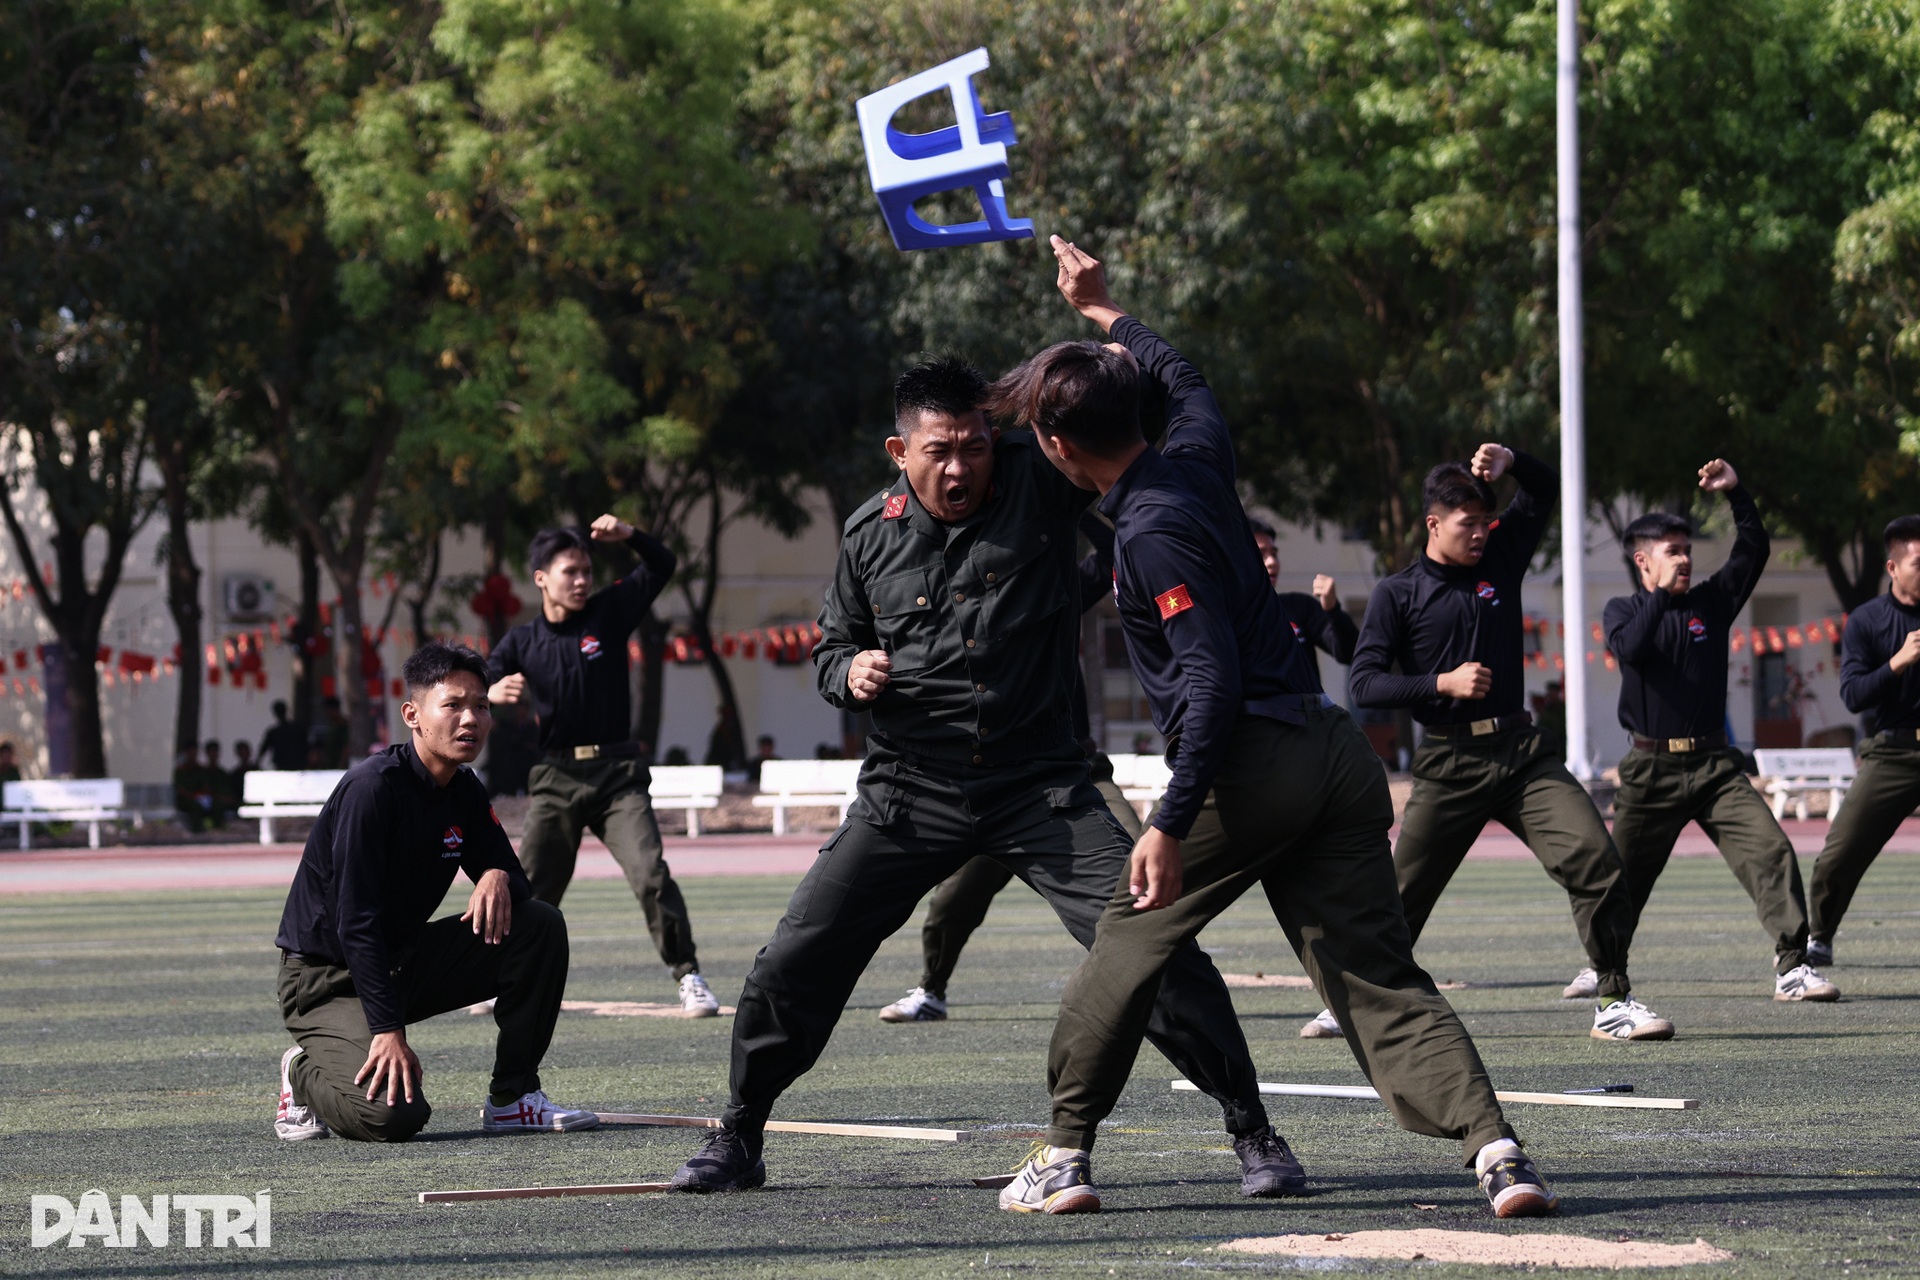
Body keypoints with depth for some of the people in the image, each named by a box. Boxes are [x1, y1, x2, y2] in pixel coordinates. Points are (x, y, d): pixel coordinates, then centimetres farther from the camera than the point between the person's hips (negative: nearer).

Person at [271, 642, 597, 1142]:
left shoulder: (465, 791, 2)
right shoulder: (373, 786, -23)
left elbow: (512, 874, 7)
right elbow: (355, 922, -26)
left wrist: (498, 876, -20)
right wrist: (388, 1029, -31)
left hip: (406, 962, 8)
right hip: (329, 981, -8)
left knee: (540, 925, -7)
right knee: (395, 1115, -29)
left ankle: (512, 1098, 1)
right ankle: (307, 1072, 5)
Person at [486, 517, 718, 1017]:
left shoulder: (609, 613, 4)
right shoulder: (522, 641, 4)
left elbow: (663, 566, 6)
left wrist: (630, 536, -14)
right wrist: (491, 692, -30)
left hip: (617, 774, -1)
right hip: (556, 778, 1)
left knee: (651, 875, -16)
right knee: (532, 890, 2)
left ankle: (688, 977, -12)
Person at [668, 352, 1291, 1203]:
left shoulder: (1038, 484, -6)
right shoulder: (870, 535, 2)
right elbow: (832, 645, 17)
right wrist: (850, 672, -7)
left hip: (1041, 788, -2)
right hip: (911, 792, 2)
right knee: (793, 962, -2)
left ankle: (1253, 1134, -2)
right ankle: (737, 1141, 17)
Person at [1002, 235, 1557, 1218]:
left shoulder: (1152, 532, -13)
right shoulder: (1196, 455, 11)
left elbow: (1213, 681, -20)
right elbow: (1183, 380, 37)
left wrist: (1170, 822, -23)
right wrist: (1102, 312, 52)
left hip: (1252, 760, -8)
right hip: (1337, 756, 8)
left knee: (1129, 941, 10)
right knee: (1379, 980, 1)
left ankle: (1064, 1156, 15)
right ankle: (1490, 1143, -18)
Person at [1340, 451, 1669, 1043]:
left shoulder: (1500, 560, 11)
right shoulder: (1398, 594, 1)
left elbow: (1546, 492, 20)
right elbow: (1363, 683, -5)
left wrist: (1511, 461, 0)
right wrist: (1442, 684, -14)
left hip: (1522, 753, 3)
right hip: (1448, 765, -3)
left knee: (1596, 858, -14)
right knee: (1403, 893, 2)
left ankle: (1613, 1000, -9)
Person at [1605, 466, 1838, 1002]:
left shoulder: (1710, 601, 10)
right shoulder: (1623, 610, 3)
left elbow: (1753, 550, 0)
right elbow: (1629, 647, -20)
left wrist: (1736, 494, -11)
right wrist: (1661, 593, -18)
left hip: (1714, 766, 2)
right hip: (1651, 767, -2)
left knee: (1771, 851, -16)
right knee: (1623, 877, 9)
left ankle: (1792, 967, -20)